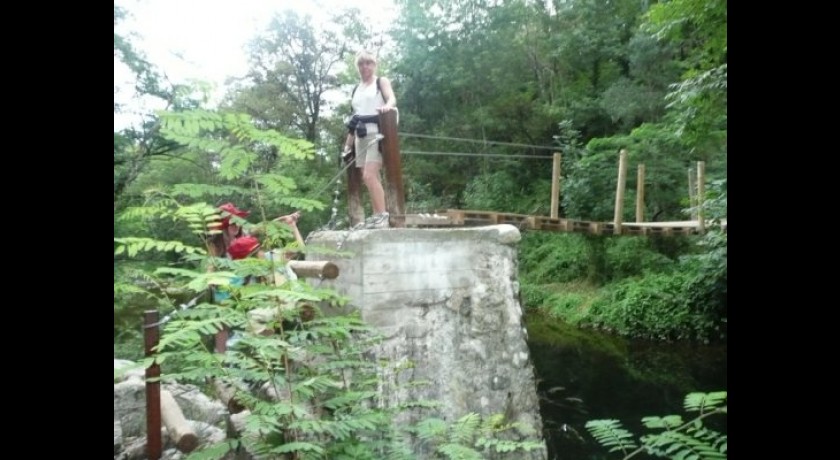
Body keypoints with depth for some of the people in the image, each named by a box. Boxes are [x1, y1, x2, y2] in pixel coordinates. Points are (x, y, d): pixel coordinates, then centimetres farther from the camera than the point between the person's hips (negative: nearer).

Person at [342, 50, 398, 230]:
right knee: (370, 179, 3)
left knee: (369, 176, -18)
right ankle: (376, 216, 6)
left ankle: (382, 215, -14)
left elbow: (392, 98, -11)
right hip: (361, 136, 6)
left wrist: (387, 106, -36)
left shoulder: (381, 81, 7)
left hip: (377, 132, -6)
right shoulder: (356, 90, 22)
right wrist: (348, 144, 17)